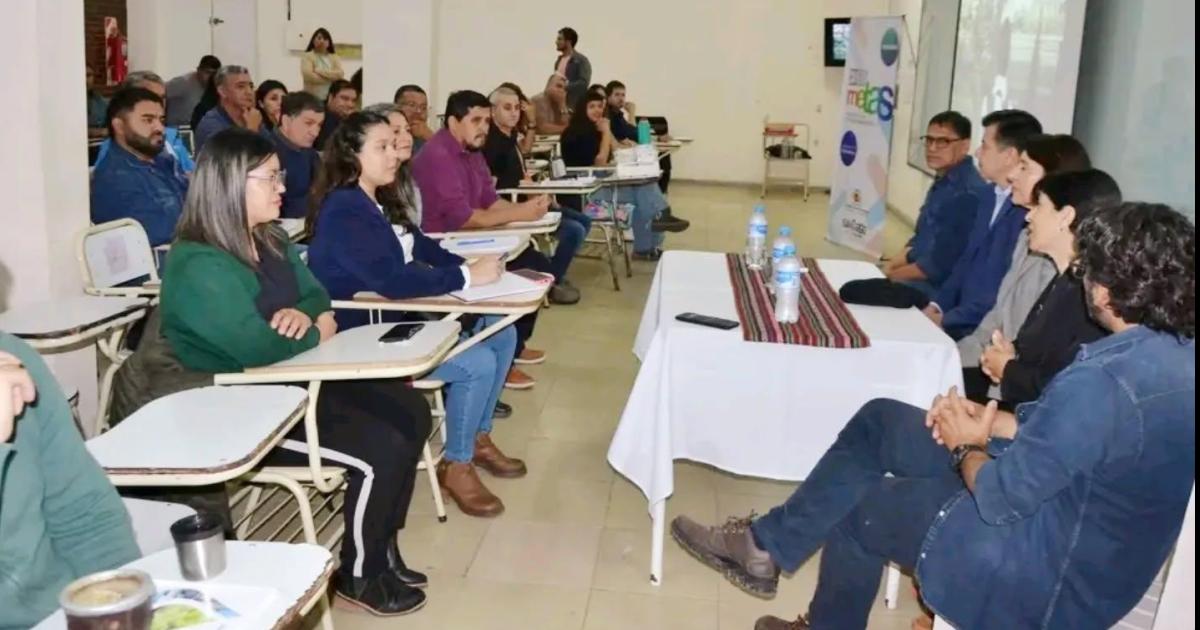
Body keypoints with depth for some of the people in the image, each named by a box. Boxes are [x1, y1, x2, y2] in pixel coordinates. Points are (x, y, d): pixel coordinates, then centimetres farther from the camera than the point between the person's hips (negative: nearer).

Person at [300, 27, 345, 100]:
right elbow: (309, 76, -12)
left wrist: (321, 72, -10)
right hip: (312, 98, -3)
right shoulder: (307, 56, 3)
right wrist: (332, 77, -5)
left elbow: (340, 74, -3)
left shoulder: (334, 57, 14)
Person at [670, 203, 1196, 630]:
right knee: (879, 422, 9)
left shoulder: (1100, 381, -34)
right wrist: (991, 423, -2)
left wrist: (965, 446, -5)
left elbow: (999, 497, -26)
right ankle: (765, 546, 20)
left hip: (1053, 572, -9)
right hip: (1064, 508, 9)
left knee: (861, 507, 11)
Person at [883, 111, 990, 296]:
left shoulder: (969, 194, -21)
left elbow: (940, 265, -22)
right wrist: (888, 267, 4)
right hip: (918, 276, 9)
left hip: (938, 289, -9)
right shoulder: (943, 182, 11)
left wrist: (890, 276, -12)